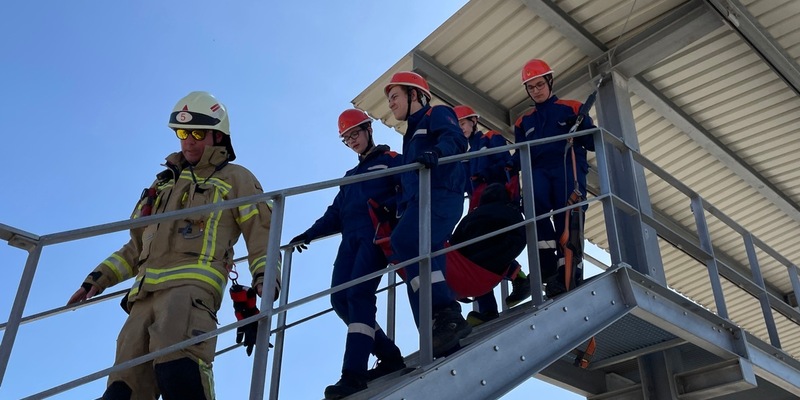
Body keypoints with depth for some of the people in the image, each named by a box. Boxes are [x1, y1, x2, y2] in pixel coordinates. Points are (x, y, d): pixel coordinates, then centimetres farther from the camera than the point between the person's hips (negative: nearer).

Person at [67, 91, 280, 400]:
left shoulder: (234, 178, 17)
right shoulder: (164, 182, 33)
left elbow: (261, 235, 7)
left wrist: (265, 276, -11)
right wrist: (101, 277, 24)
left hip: (191, 284, -6)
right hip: (146, 293, 7)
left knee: (177, 369, -33)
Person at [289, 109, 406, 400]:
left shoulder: (391, 160, 11)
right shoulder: (351, 176, 31)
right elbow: (336, 214, 26)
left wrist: (388, 206, -24)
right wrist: (309, 234, 15)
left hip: (375, 233, -7)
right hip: (351, 238, 7)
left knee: (359, 294, -22)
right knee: (340, 300, -7)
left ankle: (353, 373, -28)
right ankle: (390, 356, 2)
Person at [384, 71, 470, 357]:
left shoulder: (437, 114, 9)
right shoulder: (411, 134, 34)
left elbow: (455, 139, -13)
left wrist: (437, 151, -34)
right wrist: (400, 212, 22)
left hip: (440, 196, -9)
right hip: (418, 201, 9)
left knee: (404, 240, -32)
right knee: (419, 276, -2)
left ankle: (449, 314, -33)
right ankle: (445, 348, -5)